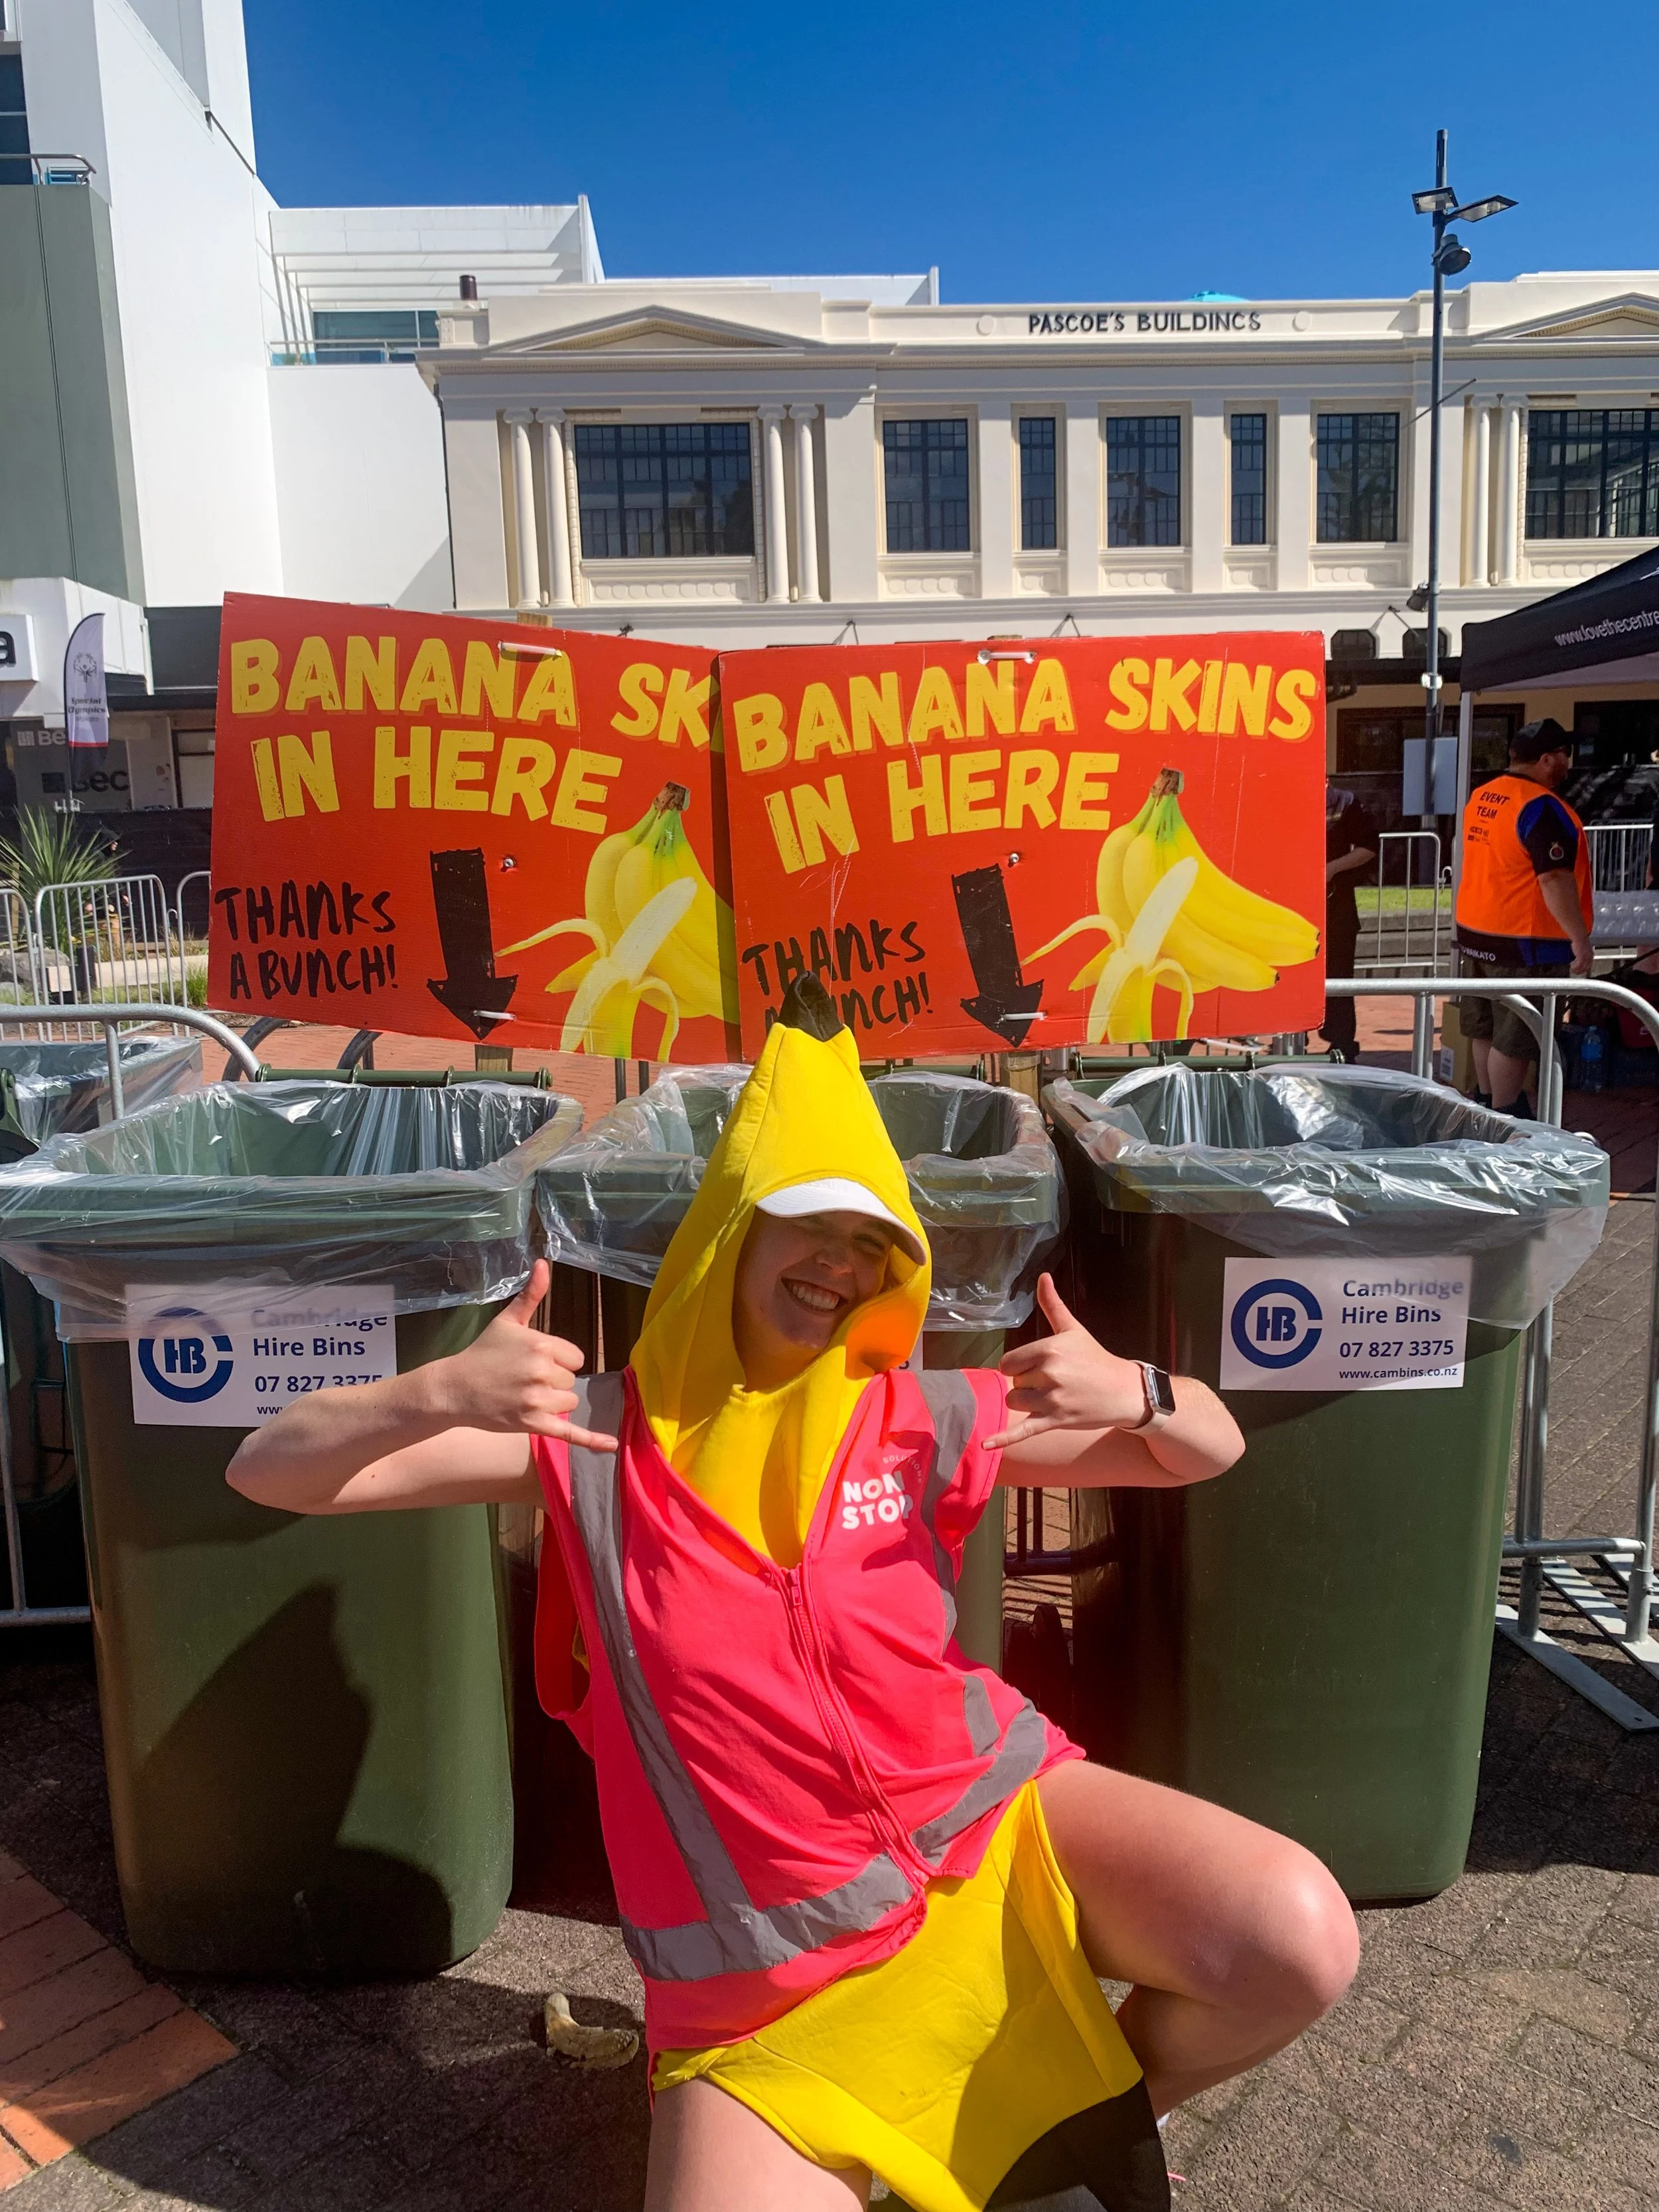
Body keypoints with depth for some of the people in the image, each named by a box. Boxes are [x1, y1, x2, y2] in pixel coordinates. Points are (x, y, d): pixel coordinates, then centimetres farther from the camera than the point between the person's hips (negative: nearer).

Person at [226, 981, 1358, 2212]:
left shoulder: (926, 1420, -2)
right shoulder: (590, 1437, -6)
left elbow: (1209, 1449, 8)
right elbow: (267, 1473, -9)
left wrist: (1131, 1391, -17)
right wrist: (442, 1394, -29)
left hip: (993, 1822, 2)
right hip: (773, 1978, -1)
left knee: (1297, 1942, -19)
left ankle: (1101, 2112, 13)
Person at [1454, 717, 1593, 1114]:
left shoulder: (1480, 798, 7)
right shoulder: (1542, 807, -20)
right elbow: (1554, 878, -25)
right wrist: (1580, 939, -22)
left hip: (1475, 933, 9)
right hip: (1525, 945, -9)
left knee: (1486, 1029, 18)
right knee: (1515, 1038, -1)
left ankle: (1486, 1099, 30)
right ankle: (1505, 1117, 4)